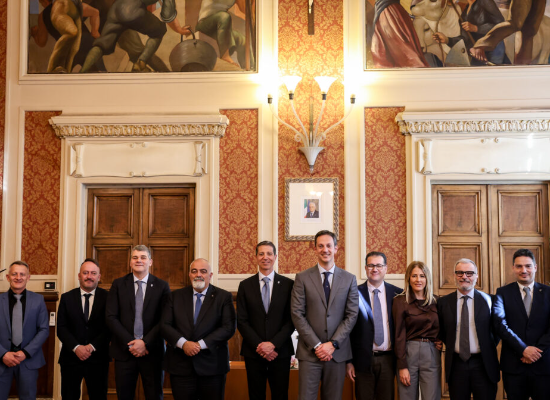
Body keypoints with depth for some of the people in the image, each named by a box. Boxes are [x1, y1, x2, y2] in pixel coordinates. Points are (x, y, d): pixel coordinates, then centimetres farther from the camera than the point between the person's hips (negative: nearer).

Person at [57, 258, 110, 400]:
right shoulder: (67, 298, 5)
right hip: (71, 357, 1)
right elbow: (61, 327, 0)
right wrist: (76, 347, -13)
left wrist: (92, 346, -14)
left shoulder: (107, 297, 0)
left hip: (98, 358, -1)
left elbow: (109, 327, -3)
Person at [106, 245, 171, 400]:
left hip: (152, 351, -1)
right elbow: (111, 317, -1)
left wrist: (145, 343, -13)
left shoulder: (161, 286, 2)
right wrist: (130, 343, -10)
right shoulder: (118, 284, 5)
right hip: (124, 351, 1)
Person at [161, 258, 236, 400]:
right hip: (181, 366, 2)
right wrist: (183, 343, -15)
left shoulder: (223, 297, 1)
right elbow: (165, 325, 2)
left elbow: (229, 327, -7)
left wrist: (201, 344, -15)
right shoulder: (176, 296, 9)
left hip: (212, 366, -1)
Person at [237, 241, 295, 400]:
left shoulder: (288, 284, 2)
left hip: (280, 351, -1)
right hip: (253, 352, 1)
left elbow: (292, 319, -1)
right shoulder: (245, 285, 5)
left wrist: (273, 344, -11)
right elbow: (241, 321, 1)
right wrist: (259, 345, -10)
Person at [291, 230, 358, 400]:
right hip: (310, 352, -1)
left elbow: (352, 315, 3)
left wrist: (333, 344, -8)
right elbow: (297, 314, -3)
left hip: (337, 352, 1)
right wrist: (316, 345, -9)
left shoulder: (349, 279, 7)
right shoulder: (302, 278, 2)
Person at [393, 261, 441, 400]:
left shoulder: (435, 302, 10)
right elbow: (399, 334, -4)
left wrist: (440, 341, 1)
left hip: (432, 354, 3)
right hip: (408, 353, -2)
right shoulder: (400, 301, 0)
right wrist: (402, 366, -9)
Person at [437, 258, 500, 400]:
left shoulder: (487, 300, 0)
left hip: (483, 365, -1)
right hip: (456, 364, 1)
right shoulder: (443, 302, 3)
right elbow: (441, 331, 13)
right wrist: (451, 347, 4)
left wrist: (488, 350, 2)